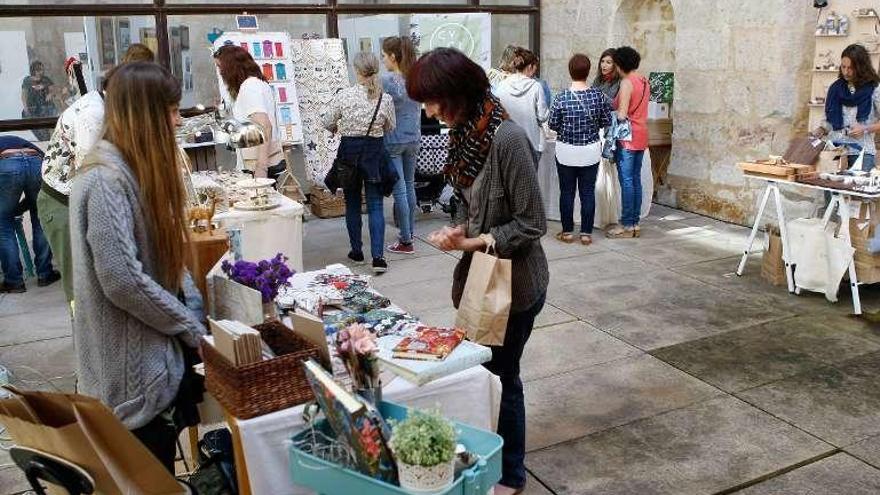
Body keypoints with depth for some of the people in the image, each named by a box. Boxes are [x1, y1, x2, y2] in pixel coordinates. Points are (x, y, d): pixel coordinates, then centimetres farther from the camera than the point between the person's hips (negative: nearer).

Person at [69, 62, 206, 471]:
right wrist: (190, 326, -16)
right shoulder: (105, 179, -22)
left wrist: (193, 307, 1)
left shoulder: (140, 168, 9)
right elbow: (122, 280, -27)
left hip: (161, 351, 8)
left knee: (163, 470, 19)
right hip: (134, 367, -8)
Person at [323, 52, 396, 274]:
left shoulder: (344, 95, -12)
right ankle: (378, 256, -6)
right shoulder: (386, 99, -8)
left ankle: (357, 251, 23)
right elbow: (391, 127, 7)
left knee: (352, 203, 14)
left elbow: (327, 123, 1)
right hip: (375, 150, 1)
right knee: (375, 205, 4)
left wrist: (338, 128, 23)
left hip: (350, 150, 0)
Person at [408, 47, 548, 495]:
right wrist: (458, 230, -7)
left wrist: (476, 241, -23)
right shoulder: (462, 133, 0)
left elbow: (531, 223, -20)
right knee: (479, 369, 18)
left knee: (501, 375, 8)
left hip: (514, 281, -7)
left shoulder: (507, 139, -24)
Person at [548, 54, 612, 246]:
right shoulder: (598, 96, -9)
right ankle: (586, 233, 13)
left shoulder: (561, 98, -12)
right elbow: (606, 122, 0)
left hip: (566, 152, -1)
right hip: (591, 152, 1)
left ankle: (567, 232, 17)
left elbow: (553, 124, -5)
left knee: (566, 192, 10)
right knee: (588, 192, 8)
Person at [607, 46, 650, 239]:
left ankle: (627, 226, -2)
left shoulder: (627, 82, -14)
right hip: (641, 136, 8)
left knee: (627, 181, -5)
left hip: (627, 137, -8)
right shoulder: (644, 81, 12)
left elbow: (622, 114, -18)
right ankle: (635, 223, 15)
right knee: (636, 180, 10)